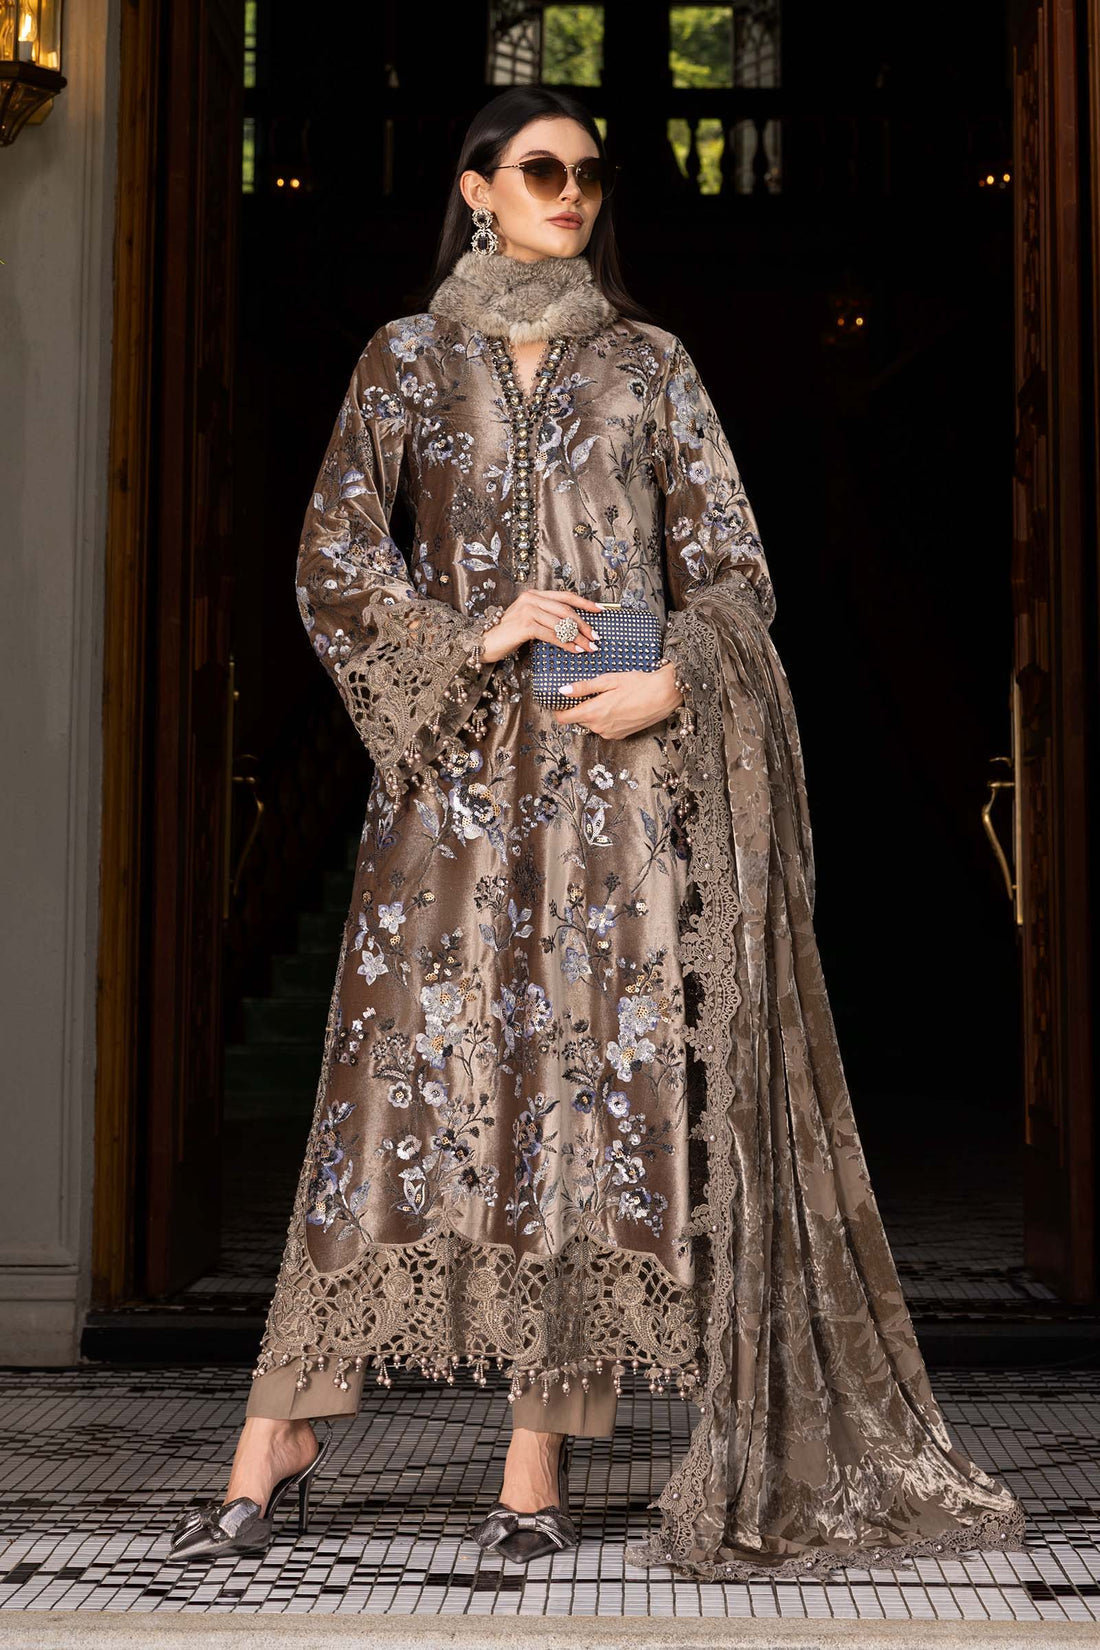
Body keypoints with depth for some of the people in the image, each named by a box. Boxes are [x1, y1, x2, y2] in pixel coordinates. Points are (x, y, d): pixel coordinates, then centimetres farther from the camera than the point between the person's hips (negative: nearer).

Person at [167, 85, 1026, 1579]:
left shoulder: (650, 364, 13)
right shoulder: (409, 360, 11)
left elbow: (732, 565, 8)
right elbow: (335, 558, 3)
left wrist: (674, 680, -9)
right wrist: (475, 632, -10)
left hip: (628, 757, 1)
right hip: (463, 762, -1)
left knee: (597, 1074, -4)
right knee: (412, 1066, -6)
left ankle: (541, 1455, 2)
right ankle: (284, 1430, 3)